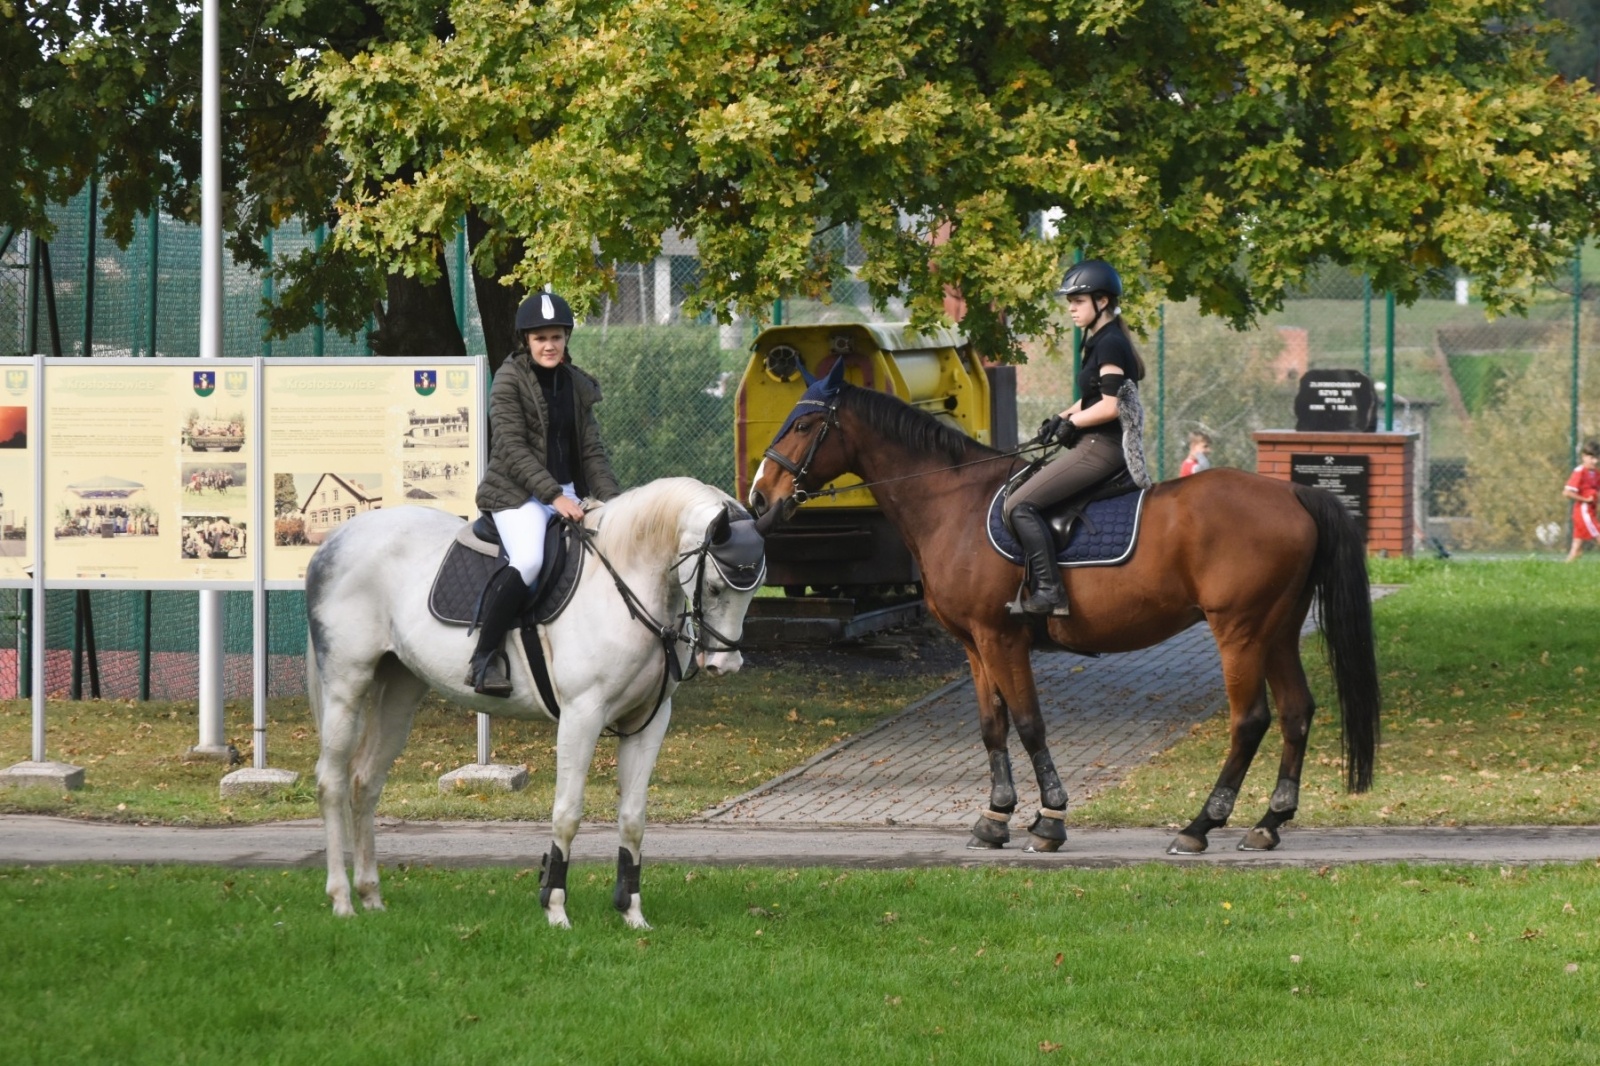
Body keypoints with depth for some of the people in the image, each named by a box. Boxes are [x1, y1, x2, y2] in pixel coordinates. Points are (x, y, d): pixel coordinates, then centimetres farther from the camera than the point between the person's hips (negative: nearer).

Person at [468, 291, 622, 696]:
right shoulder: (510, 379, -5)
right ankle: (485, 658, -27)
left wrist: (612, 501, -2)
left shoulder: (577, 385, 14)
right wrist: (553, 495, -21)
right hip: (517, 493, -7)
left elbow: (592, 451, 13)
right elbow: (512, 449, -13)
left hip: (567, 493, 7)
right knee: (528, 560, -31)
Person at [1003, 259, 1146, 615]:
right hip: (1099, 446, 11)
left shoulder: (1109, 345, -15)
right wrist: (1062, 418, 8)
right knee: (1024, 499, 21)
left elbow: (1111, 405, -22)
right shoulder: (1098, 342, 17)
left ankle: (1048, 590, -22)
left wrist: (1071, 422, -10)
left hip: (1101, 448, -11)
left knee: (1019, 505, -16)